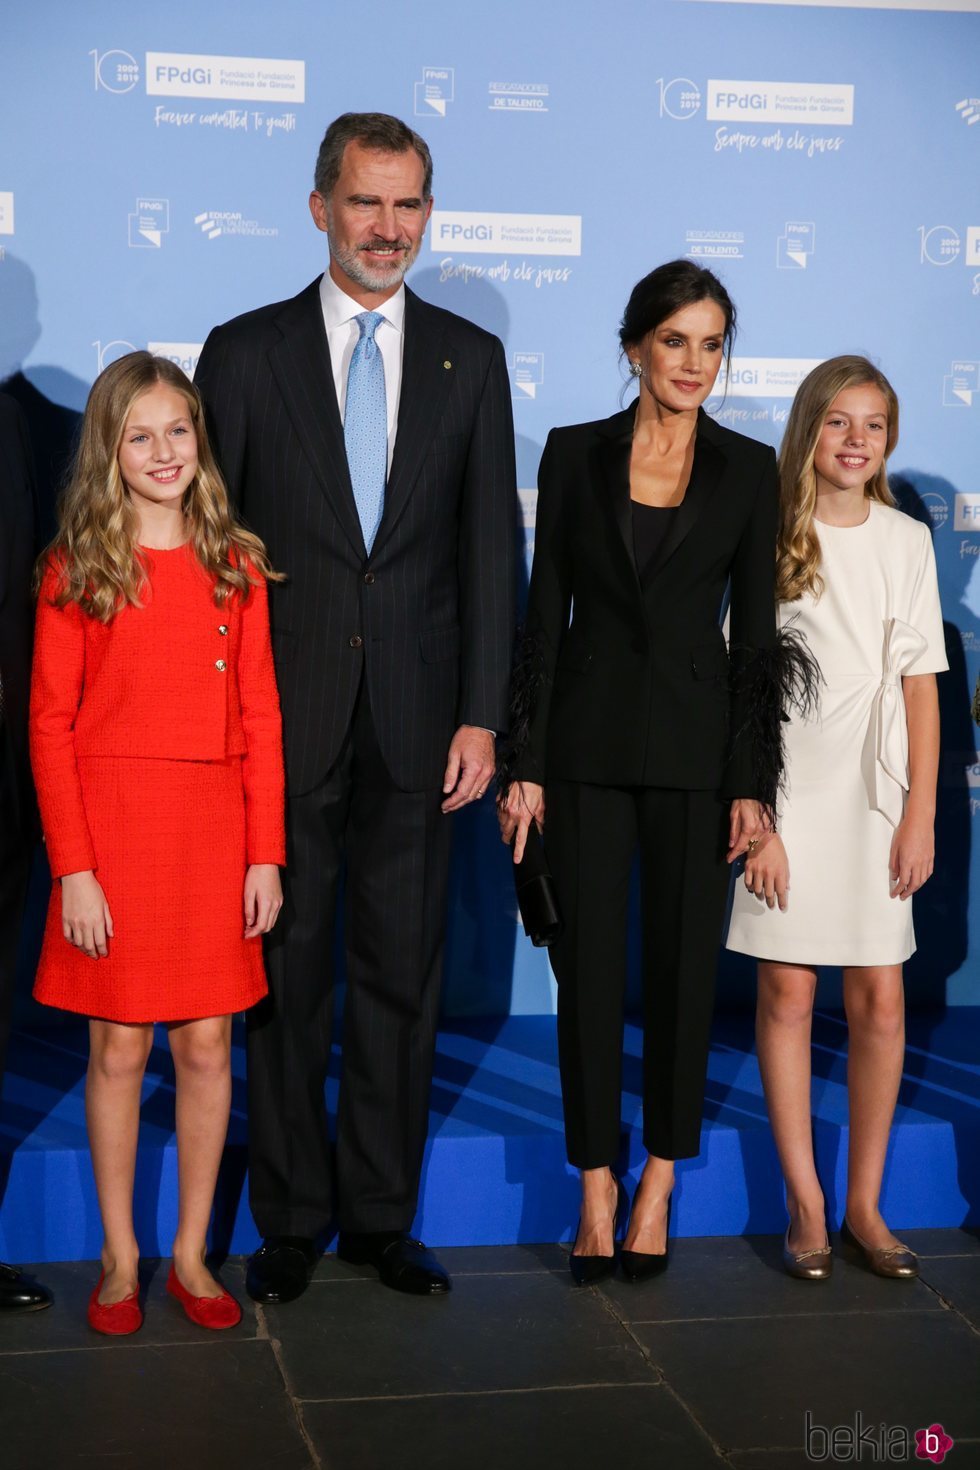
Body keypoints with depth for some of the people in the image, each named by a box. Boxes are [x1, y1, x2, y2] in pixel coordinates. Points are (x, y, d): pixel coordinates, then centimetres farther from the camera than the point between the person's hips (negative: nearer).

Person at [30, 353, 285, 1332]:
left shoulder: (235, 567, 6)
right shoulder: (75, 570, -1)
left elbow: (260, 718, 5)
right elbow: (50, 726, -3)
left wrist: (266, 852, 0)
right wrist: (73, 866, -10)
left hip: (214, 829, 2)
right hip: (112, 821, -2)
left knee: (207, 1042, 6)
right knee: (119, 1046, 5)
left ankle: (190, 1253, 21)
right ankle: (120, 1258, 20)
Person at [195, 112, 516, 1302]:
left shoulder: (470, 359, 8)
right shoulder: (245, 352, 3)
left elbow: (490, 545, 5)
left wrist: (482, 714, -3)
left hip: (416, 721, 2)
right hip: (284, 716, -1)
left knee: (402, 975, 8)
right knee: (287, 973, 6)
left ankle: (381, 1215, 22)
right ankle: (289, 1221, 20)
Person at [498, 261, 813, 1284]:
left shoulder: (748, 470, 3)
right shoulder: (574, 454, 4)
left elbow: (756, 635, 2)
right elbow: (544, 615, 3)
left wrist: (753, 781, -4)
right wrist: (524, 763, -2)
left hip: (697, 742, 0)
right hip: (588, 742, 0)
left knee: (685, 967, 6)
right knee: (588, 968, 3)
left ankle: (656, 1190, 21)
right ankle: (597, 1192, 16)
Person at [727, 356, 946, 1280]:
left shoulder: (907, 541, 6)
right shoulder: (769, 536, -1)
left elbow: (919, 685, 5)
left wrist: (921, 814, -1)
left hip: (875, 796, 2)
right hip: (787, 794, -2)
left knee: (880, 1003, 2)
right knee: (787, 996, 2)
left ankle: (865, 1205, 15)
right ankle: (805, 1206, 13)